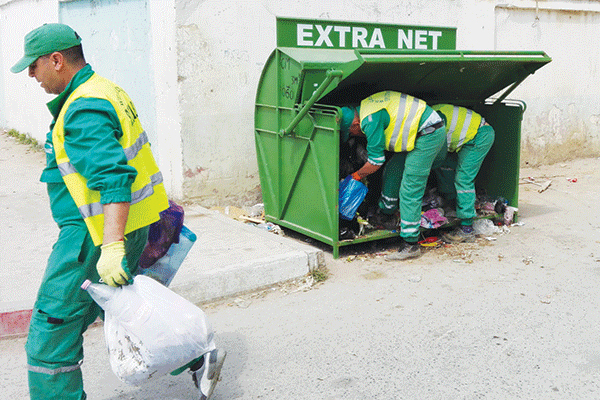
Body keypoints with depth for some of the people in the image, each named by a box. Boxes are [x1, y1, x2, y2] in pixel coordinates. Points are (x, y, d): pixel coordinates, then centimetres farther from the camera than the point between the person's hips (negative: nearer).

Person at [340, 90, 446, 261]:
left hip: (429, 135, -10)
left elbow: (376, 161, -12)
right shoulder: (366, 106, 10)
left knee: (410, 190, -11)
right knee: (392, 172, 18)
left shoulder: (370, 120, -20)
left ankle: (410, 245, -9)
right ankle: (386, 215, 36)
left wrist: (356, 176, 2)